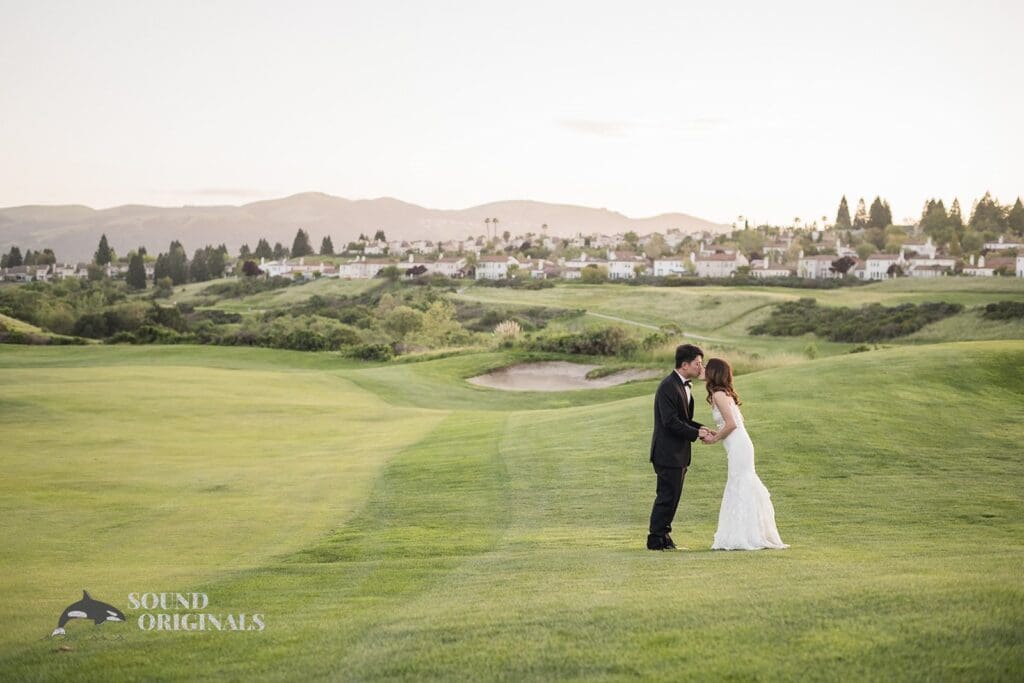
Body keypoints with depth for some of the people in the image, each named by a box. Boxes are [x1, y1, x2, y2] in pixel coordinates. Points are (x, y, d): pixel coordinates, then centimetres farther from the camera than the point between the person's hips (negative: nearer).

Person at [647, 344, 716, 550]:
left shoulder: (684, 386, 14)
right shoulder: (668, 386, -18)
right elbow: (670, 421, -23)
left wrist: (701, 428, 3)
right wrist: (697, 433, -17)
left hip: (679, 453, 10)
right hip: (668, 453, -10)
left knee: (672, 496, 14)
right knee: (667, 496, -4)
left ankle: (662, 534, 23)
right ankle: (656, 539, 4)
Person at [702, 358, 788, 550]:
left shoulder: (718, 394, -11)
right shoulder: (724, 392, 16)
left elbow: (731, 424, -17)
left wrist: (714, 439, -6)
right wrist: (717, 435, 12)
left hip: (738, 447, -9)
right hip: (739, 446, 9)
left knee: (739, 489, -6)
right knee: (743, 490, 11)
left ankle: (741, 539, -3)